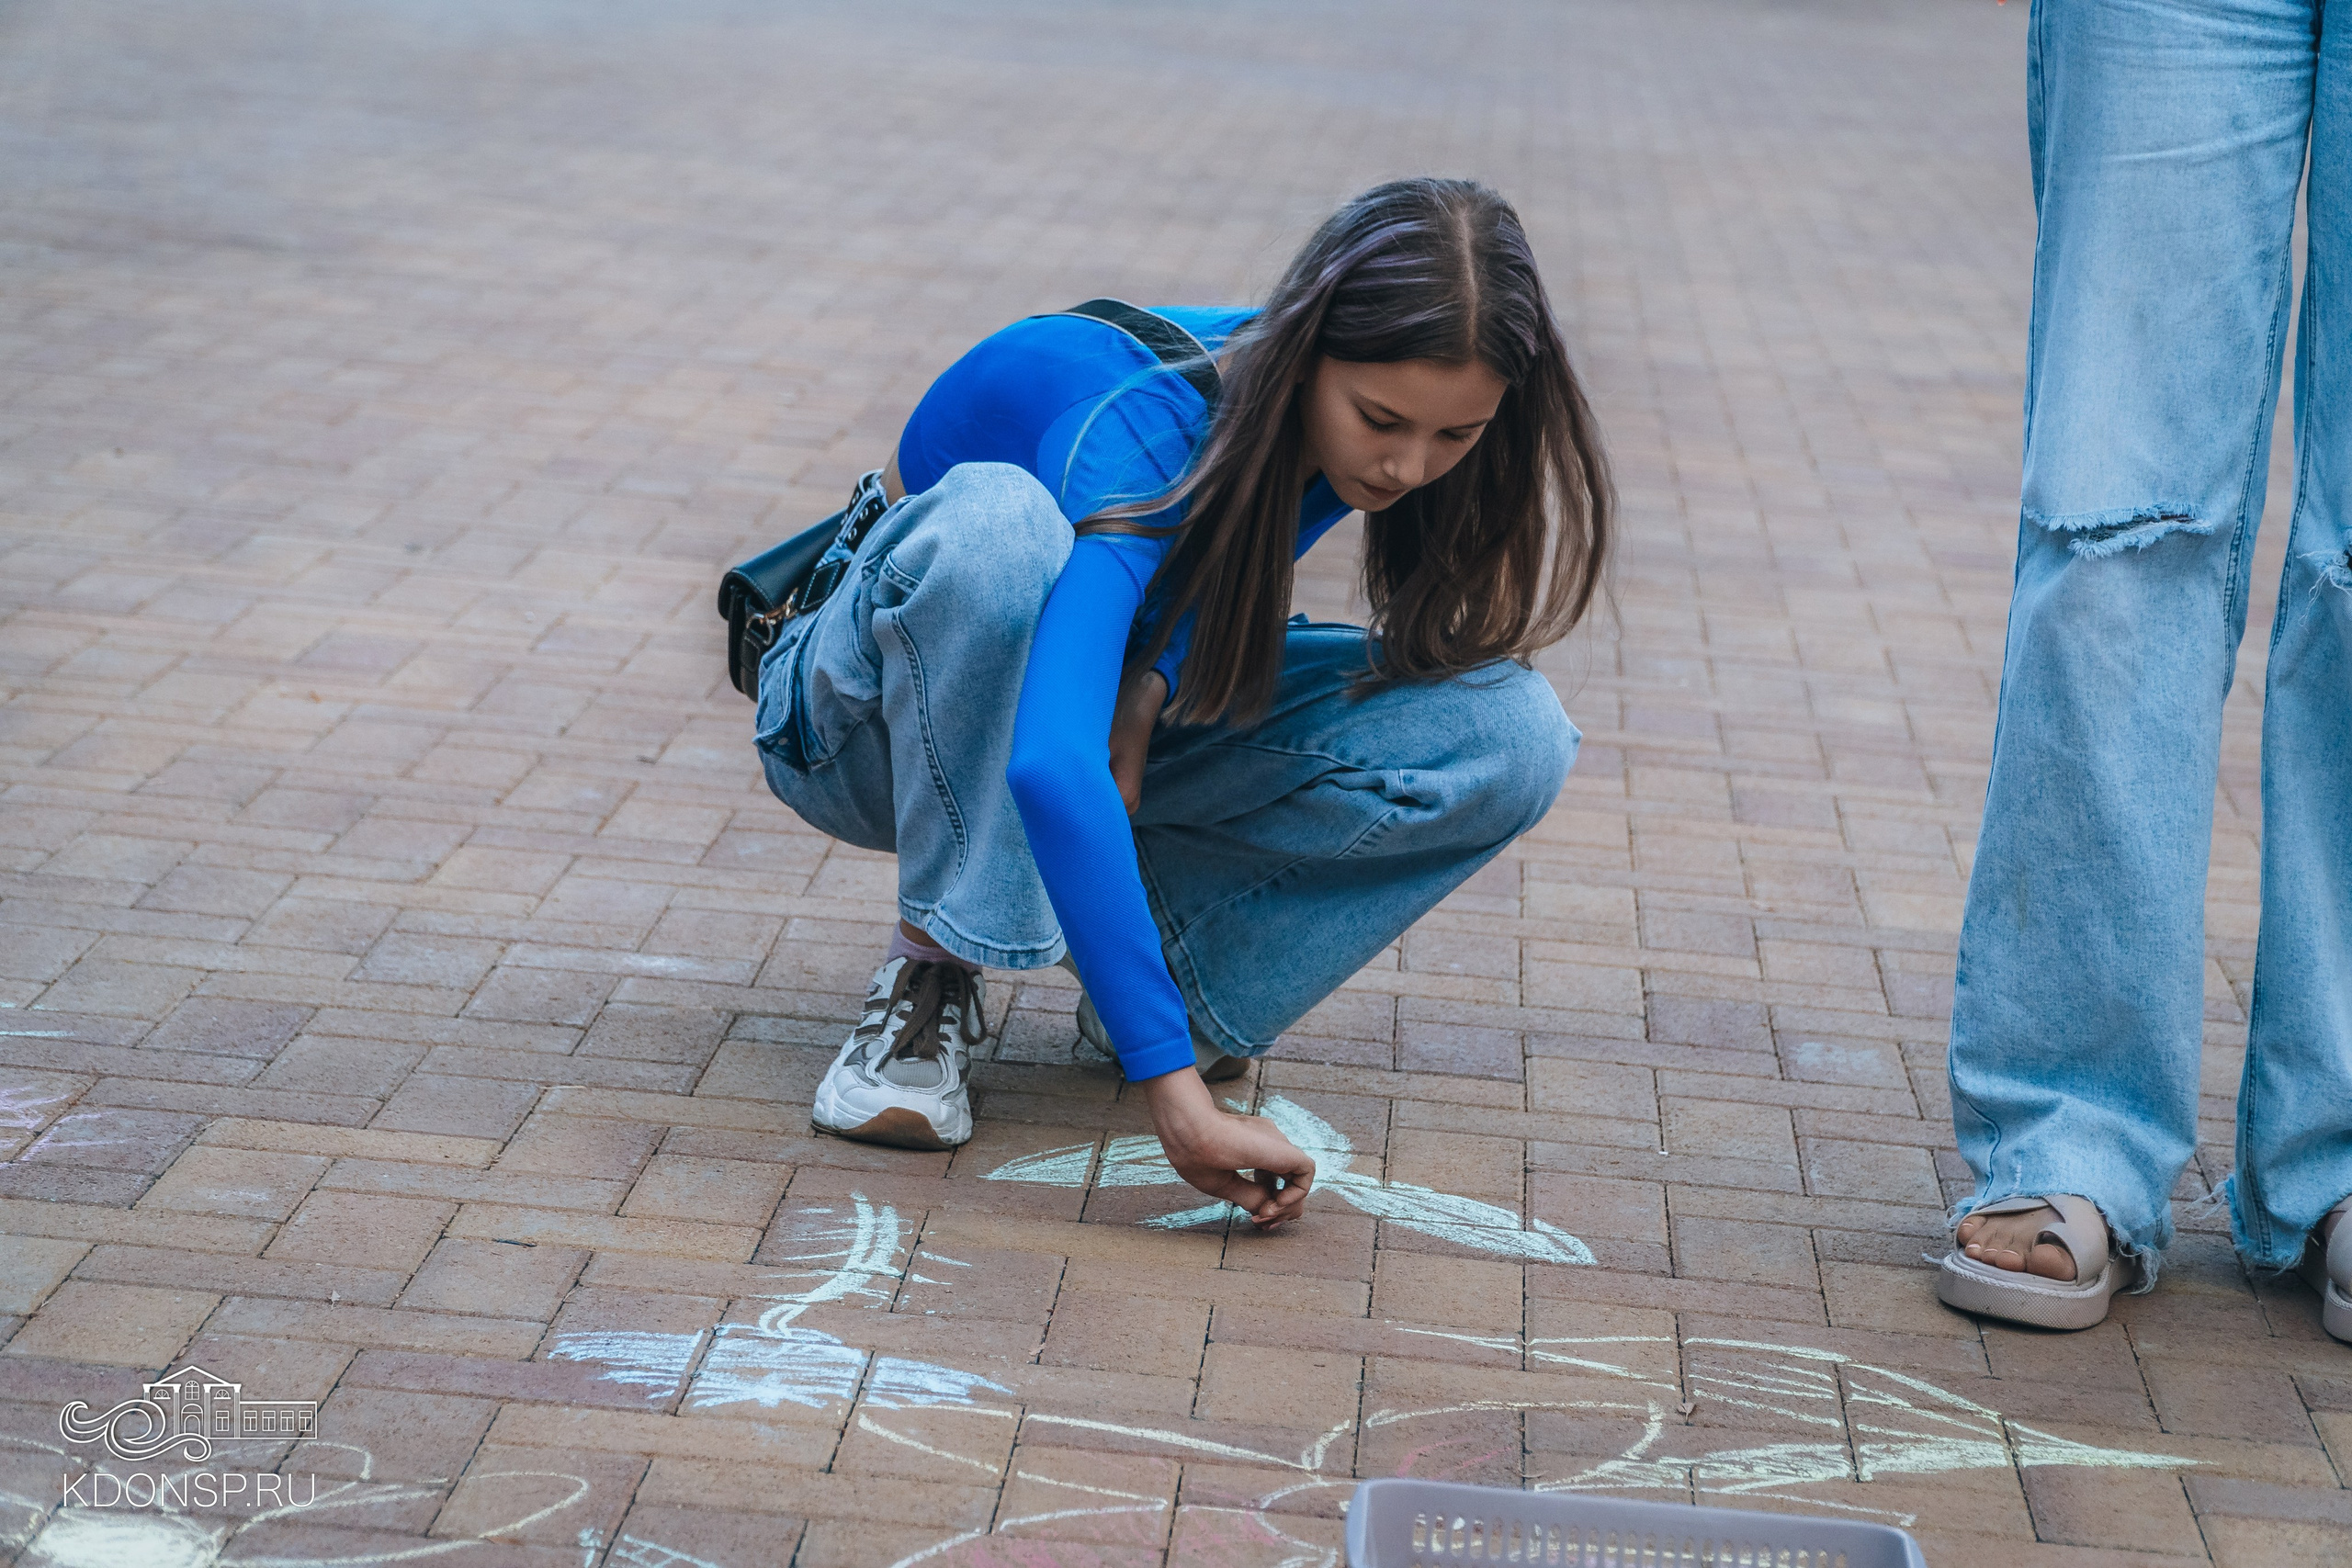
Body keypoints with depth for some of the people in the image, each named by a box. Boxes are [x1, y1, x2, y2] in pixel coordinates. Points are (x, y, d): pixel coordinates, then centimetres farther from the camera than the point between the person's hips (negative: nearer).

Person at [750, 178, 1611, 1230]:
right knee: (996, 518, -42)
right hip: (883, 711, -5)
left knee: (1512, 735, -18)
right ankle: (938, 967, -25)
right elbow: (1053, 769, -49)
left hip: (1130, 712, 5)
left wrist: (1154, 678, -22)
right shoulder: (1144, 431, -37)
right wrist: (1174, 1088, -55)